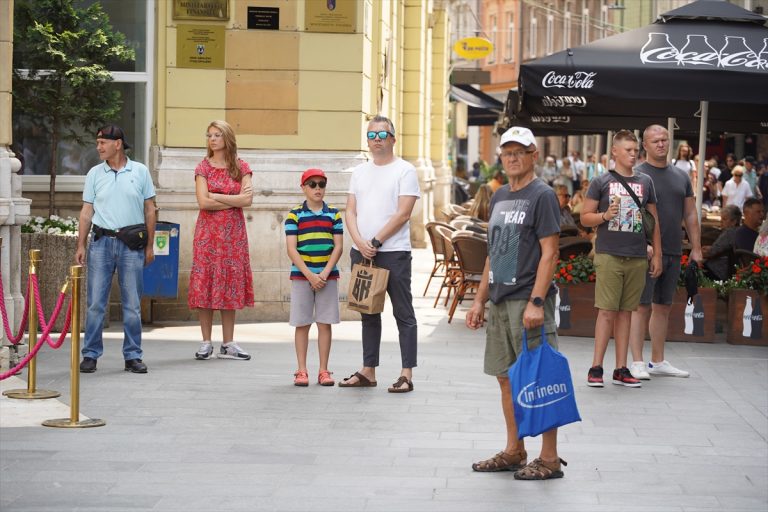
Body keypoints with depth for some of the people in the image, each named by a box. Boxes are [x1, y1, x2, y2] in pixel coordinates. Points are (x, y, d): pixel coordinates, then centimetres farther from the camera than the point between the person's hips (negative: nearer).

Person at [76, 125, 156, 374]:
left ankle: (133, 356, 10)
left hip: (132, 244, -1)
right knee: (95, 302, 0)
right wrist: (81, 246, 1)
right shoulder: (94, 174, 7)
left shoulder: (140, 172, 4)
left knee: (132, 304, 3)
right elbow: (87, 211, 8)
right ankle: (90, 355, 6)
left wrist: (150, 245, 3)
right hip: (101, 241, 1)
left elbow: (150, 210, 7)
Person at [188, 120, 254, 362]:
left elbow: (248, 199, -7)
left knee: (230, 283, 2)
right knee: (205, 282, -4)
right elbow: (203, 202, -9)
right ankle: (206, 342, 2)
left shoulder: (241, 167, 6)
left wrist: (216, 196, -9)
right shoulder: (203, 167, 3)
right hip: (208, 230, -1)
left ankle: (227, 344, 7)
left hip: (233, 232, 1)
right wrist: (235, 200, -7)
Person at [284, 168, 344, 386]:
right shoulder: (294, 215, 0)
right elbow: (291, 249, -6)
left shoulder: (334, 215, 5)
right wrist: (310, 276, -13)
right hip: (301, 276, -1)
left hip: (328, 276, 1)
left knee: (325, 324, 3)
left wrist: (325, 274, -10)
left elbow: (338, 246, 1)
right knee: (302, 324, 2)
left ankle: (323, 371, 9)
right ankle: (301, 371, 8)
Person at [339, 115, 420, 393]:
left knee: (403, 314, -4)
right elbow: (350, 211, 9)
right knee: (368, 313, 11)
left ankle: (406, 374, -5)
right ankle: (368, 371, 17)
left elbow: (403, 214, -11)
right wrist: (360, 243, -8)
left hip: (394, 252, -6)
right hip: (361, 252, 6)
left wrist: (375, 242, -13)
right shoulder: (360, 172, 15)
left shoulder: (405, 170, -3)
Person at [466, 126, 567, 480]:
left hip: (528, 302, -8)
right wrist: (479, 300, 16)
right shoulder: (500, 198, 17)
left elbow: (549, 253, -13)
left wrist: (536, 302, -20)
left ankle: (549, 458, 0)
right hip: (499, 302, 8)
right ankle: (514, 452, 21)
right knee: (507, 378, 12)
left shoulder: (542, 196, -7)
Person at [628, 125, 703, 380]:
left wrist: (696, 248, 12)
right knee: (642, 306, -6)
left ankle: (658, 361, 18)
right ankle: (637, 363, -4)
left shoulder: (681, 177, 14)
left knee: (663, 306, 11)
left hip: (673, 252, 6)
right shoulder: (637, 175, -4)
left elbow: (690, 215, 17)